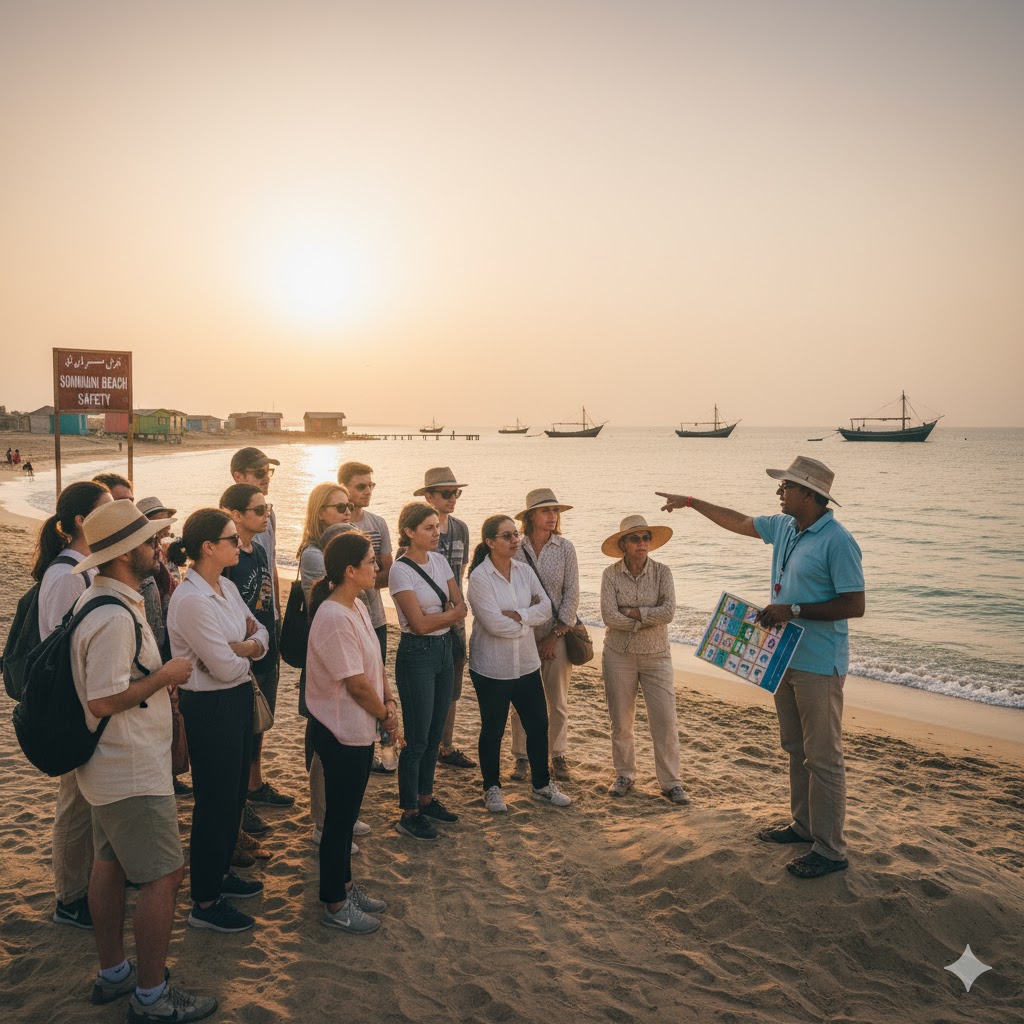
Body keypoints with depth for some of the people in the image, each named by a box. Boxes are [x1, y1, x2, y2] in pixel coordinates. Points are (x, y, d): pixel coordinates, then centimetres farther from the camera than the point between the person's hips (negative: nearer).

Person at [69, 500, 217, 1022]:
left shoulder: (98, 598, 7)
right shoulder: (114, 618, -27)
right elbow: (103, 700, -29)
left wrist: (158, 683, 12)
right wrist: (165, 676, -19)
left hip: (110, 766, 10)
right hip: (134, 773, -10)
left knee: (111, 864, 20)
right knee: (163, 876, 0)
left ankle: (112, 972, 35)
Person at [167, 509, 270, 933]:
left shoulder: (227, 588, 5)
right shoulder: (191, 600, -23)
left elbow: (261, 633, 6)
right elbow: (225, 667, -24)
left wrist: (244, 647, -16)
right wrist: (246, 653, -3)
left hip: (237, 699, 9)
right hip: (209, 707, -9)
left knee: (235, 794, 21)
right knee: (214, 802, 4)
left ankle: (220, 873, 41)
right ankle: (205, 903, 21)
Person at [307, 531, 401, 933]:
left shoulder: (357, 607, 4)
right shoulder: (333, 618, -26)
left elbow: (375, 663, 10)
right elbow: (357, 684, -23)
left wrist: (389, 702, -1)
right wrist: (388, 717, -9)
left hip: (361, 729, 9)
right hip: (341, 731, -9)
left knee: (348, 812, 21)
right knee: (340, 816, 6)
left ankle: (344, 885, 37)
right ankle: (334, 905, 22)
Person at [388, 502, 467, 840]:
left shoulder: (439, 561, 7)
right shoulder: (400, 570, -15)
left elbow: (462, 607, 3)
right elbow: (420, 624, -19)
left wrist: (437, 615, -14)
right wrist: (450, 613, -6)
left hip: (444, 650, 7)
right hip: (417, 654, -7)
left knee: (435, 733, 16)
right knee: (416, 738, 0)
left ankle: (426, 798, 30)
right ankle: (409, 813, 13)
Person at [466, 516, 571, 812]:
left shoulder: (525, 571, 2)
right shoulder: (479, 577, -16)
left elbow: (546, 610, -3)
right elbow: (494, 624, -22)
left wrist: (517, 615, -19)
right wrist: (529, 616, -9)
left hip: (526, 663, 5)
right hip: (492, 668, -5)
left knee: (538, 724, 13)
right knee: (493, 730, 10)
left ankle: (542, 784, 31)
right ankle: (492, 788, 29)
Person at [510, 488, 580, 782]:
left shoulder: (565, 548, -2)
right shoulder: (515, 548, -3)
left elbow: (571, 594, -3)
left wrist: (556, 634, -8)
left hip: (557, 633, 0)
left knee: (557, 699, 10)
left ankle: (558, 755, 25)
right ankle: (521, 756, 21)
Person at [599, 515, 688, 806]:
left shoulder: (662, 572, -4)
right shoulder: (611, 574, -6)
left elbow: (668, 612, -18)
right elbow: (609, 616, -16)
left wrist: (631, 612, -16)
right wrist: (648, 617, -14)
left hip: (656, 656, 0)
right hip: (619, 655, 0)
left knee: (665, 720, -2)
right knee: (621, 721, 10)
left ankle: (671, 782, 11)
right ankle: (625, 775, 28)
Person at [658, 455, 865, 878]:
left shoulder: (837, 541, -18)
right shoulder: (784, 527, 8)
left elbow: (854, 606, -19)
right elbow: (739, 522, 24)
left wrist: (793, 611, -21)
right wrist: (691, 502, 30)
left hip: (819, 664, -9)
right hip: (786, 657, 9)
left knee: (823, 757, -2)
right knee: (796, 750, 18)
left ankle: (830, 850, 7)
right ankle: (804, 825, 32)